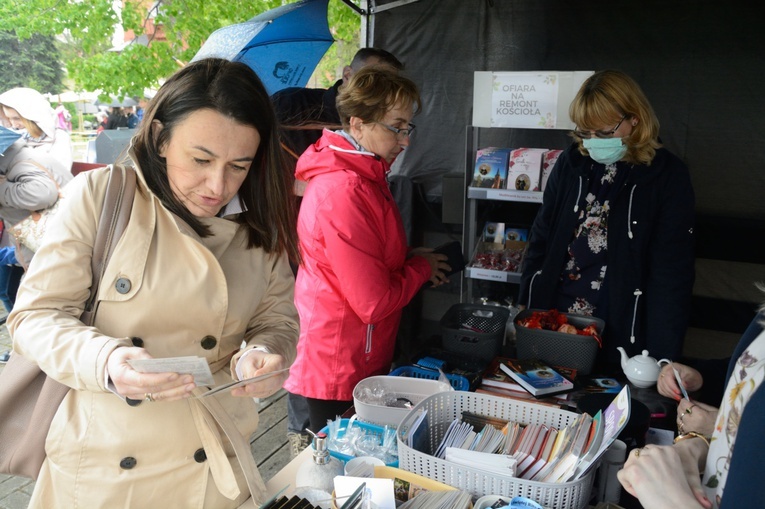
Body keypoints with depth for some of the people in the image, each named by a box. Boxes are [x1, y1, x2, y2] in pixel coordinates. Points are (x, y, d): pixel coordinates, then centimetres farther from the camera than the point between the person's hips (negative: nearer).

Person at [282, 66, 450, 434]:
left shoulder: (365, 176, 9)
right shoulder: (344, 192, -25)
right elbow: (374, 302, -24)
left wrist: (408, 258, 4)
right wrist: (421, 268, -8)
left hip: (362, 362, 10)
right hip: (340, 375, -10)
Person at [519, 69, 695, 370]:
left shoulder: (667, 176, -7)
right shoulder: (571, 164, 3)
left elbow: (671, 274, -9)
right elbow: (540, 243, 7)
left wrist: (661, 361, -14)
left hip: (621, 341, -3)